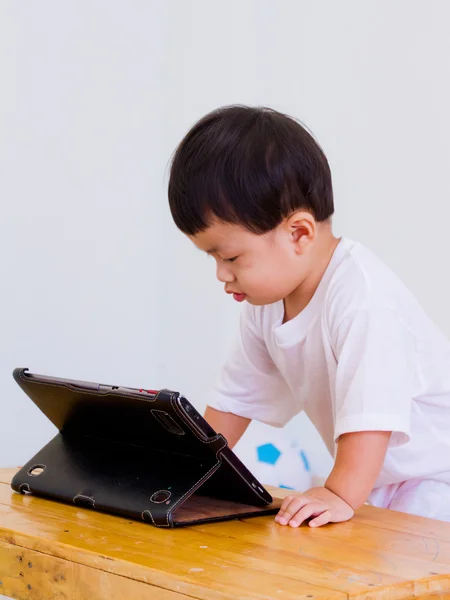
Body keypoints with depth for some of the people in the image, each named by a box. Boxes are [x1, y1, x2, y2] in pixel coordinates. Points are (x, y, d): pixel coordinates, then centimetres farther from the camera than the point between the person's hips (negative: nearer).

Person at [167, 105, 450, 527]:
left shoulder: (360, 297, -30)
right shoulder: (266, 301, -1)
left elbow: (371, 411, -34)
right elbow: (236, 395, 9)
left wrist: (340, 494, -38)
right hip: (373, 475, 8)